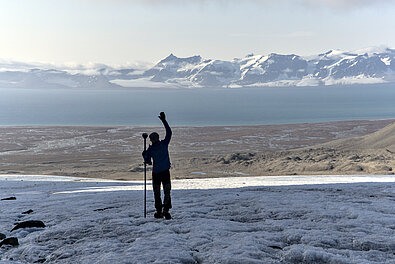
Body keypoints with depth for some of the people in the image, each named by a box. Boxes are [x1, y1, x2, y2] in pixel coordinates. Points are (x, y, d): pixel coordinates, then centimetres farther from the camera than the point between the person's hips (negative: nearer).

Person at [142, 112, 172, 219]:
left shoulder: (150, 149, -9)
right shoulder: (164, 144, -5)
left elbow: (148, 162, -4)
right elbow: (169, 132, 4)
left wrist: (145, 155, 15)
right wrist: (164, 121, 8)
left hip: (156, 173, -1)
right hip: (166, 171, 1)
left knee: (157, 193, 11)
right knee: (167, 191, 5)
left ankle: (159, 212, 13)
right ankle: (166, 211, -6)